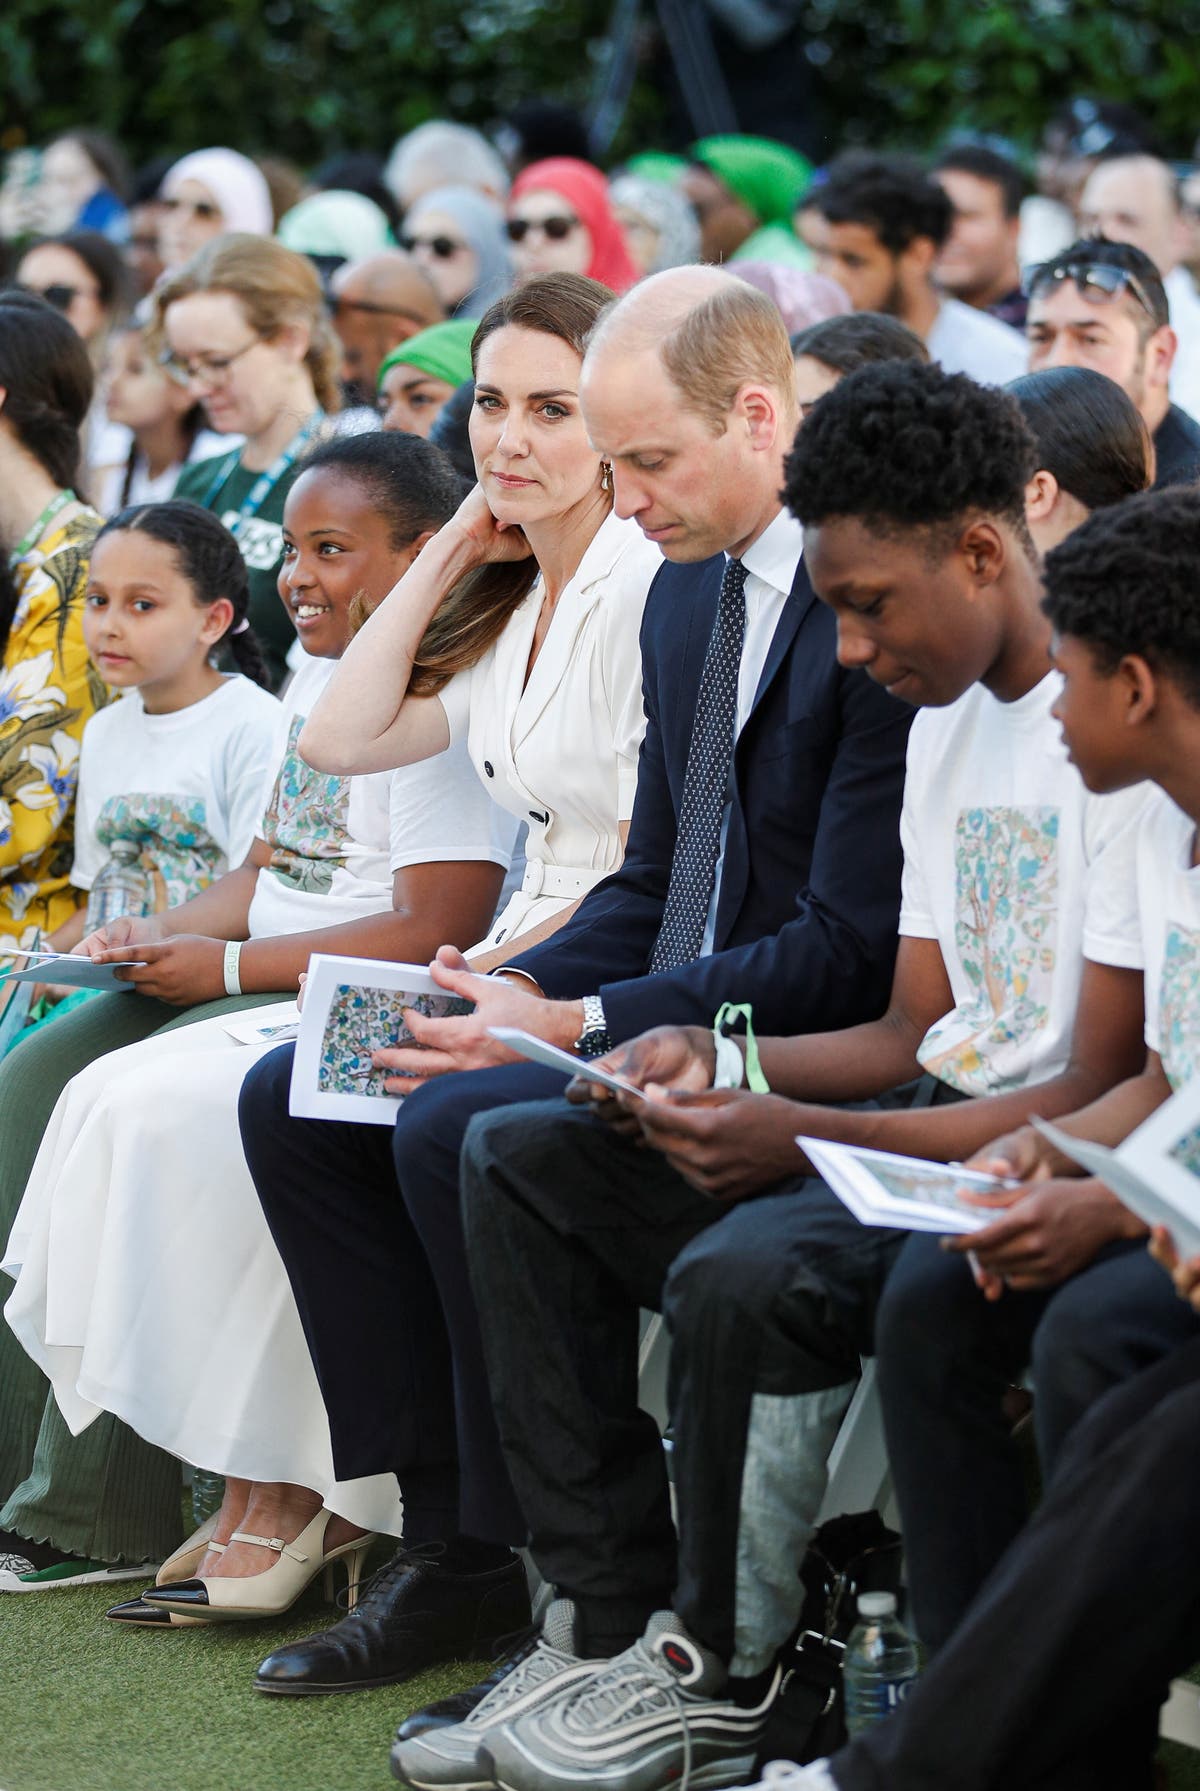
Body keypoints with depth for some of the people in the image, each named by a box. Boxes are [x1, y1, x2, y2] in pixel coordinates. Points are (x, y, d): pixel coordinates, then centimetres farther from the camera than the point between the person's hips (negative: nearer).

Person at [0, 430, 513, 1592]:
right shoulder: (315, 670, 17)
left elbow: (433, 932, -21)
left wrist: (225, 966, -18)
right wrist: (162, 936, 3)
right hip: (244, 983, 10)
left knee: (130, 1107, -26)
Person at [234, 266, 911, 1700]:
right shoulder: (686, 592, 12)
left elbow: (850, 948, -21)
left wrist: (580, 1025, -22)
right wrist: (515, 989, -1)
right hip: (659, 1019, 10)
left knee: (461, 1129, -28)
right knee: (292, 1101, 0)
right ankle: (447, 1539, -2)